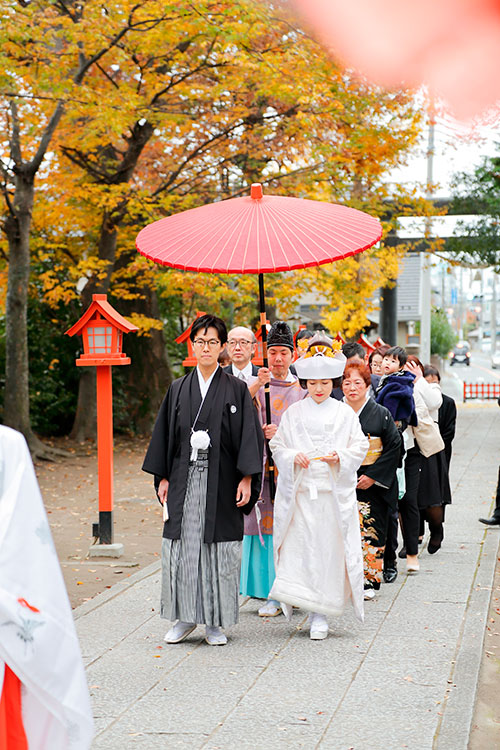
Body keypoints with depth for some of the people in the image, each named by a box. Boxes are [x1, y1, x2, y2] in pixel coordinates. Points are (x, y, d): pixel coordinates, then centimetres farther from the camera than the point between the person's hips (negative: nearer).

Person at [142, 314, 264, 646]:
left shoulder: (236, 389, 1)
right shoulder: (178, 390, 10)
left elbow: (249, 435, -2)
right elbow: (165, 435, 12)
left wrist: (246, 478, -10)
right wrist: (163, 478, 6)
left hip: (221, 480, -3)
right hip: (184, 480, 3)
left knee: (219, 549, 0)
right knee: (182, 546, 2)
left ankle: (216, 621, 9)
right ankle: (186, 617, 14)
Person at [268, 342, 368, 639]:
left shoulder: (345, 413, 6)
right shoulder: (294, 413, 8)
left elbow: (359, 447, 5)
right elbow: (278, 447, 8)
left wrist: (340, 456, -14)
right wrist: (294, 457, -12)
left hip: (335, 493, -1)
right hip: (300, 492, 1)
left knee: (330, 550, -2)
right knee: (302, 549, -6)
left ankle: (321, 613, 5)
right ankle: (315, 612, 4)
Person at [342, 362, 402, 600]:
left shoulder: (382, 415, -1)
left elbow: (394, 447, -3)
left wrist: (373, 476, -9)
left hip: (372, 485, -2)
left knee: (370, 529, -2)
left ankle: (369, 581, 7)